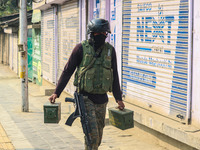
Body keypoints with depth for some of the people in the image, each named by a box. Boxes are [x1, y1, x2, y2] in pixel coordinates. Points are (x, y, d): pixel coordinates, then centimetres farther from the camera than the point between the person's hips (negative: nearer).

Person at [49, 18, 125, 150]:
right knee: (92, 134, -14)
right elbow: (68, 71, 0)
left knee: (98, 136, 12)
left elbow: (114, 76, 14)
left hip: (102, 100, 4)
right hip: (86, 98, -4)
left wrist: (118, 98, 10)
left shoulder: (110, 50, 7)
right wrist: (57, 93, -4)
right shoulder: (81, 48, -5)